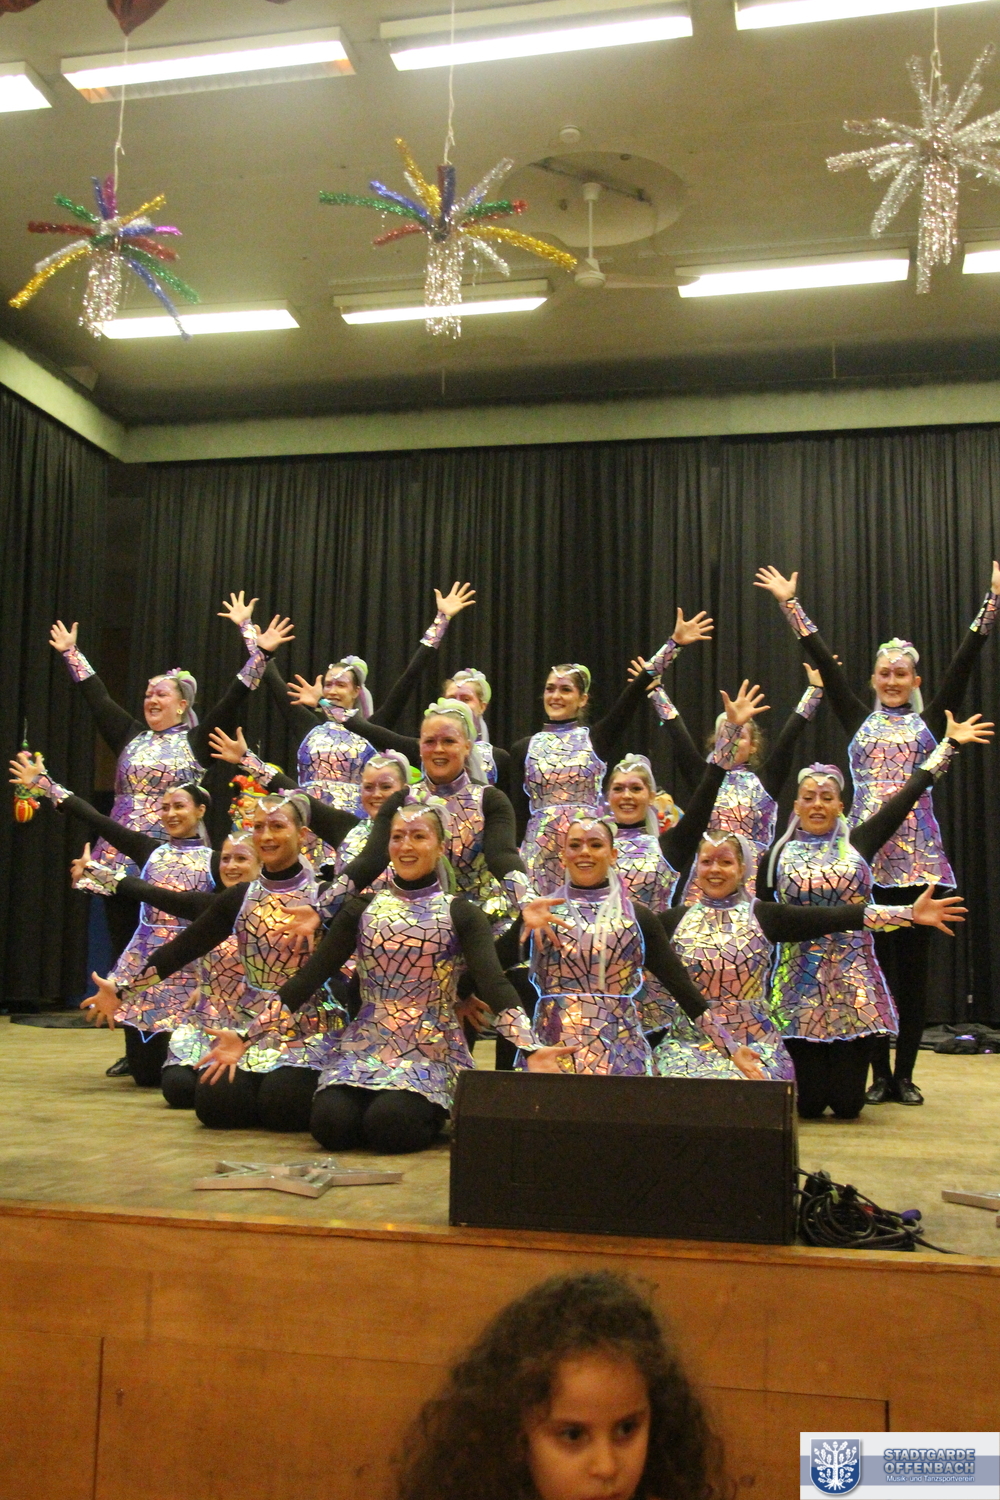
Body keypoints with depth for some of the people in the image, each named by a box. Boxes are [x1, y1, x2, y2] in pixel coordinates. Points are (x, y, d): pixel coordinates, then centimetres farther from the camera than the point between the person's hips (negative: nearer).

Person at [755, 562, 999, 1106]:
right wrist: (792, 605, 10)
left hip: (917, 853, 0)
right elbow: (825, 662, 10)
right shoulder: (859, 720, 11)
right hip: (867, 852, 0)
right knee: (872, 961, 2)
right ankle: (879, 1073, 10)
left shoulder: (931, 720, 10)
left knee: (912, 963, 3)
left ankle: (905, 1074, 11)